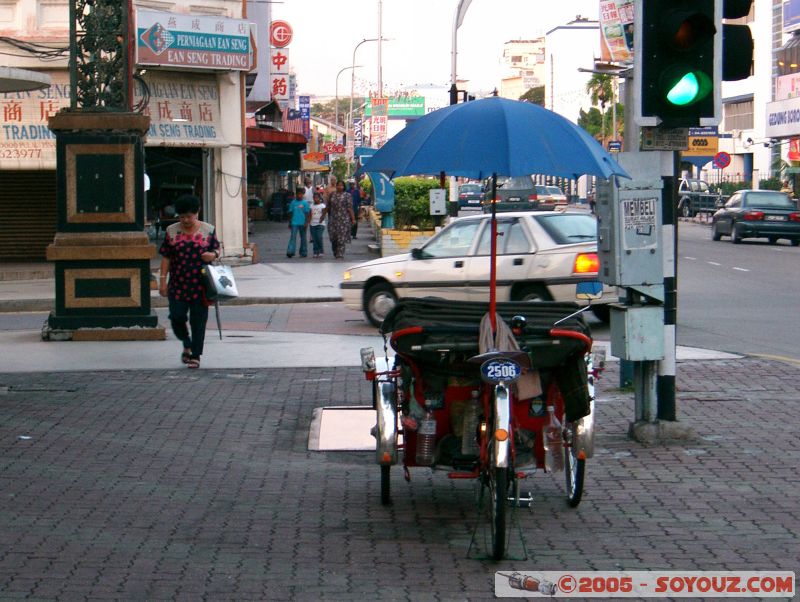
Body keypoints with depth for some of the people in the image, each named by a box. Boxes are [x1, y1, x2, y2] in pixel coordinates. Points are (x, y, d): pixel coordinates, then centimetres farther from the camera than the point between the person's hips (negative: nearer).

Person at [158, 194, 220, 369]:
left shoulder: (208, 230, 3)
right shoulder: (172, 231, 4)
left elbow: (216, 249, 11)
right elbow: (166, 257, 5)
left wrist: (213, 255, -13)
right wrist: (163, 279, 0)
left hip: (200, 285, -1)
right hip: (178, 284, 1)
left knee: (198, 320, 0)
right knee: (177, 317, -4)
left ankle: (195, 355, 8)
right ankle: (187, 345, 23)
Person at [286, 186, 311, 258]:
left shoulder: (305, 203, -2)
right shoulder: (293, 203, 4)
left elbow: (307, 213, -3)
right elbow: (290, 213, 10)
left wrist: (306, 223, -9)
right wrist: (289, 223, 10)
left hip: (302, 223, -1)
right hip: (294, 223, 1)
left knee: (303, 238, 9)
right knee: (293, 237, -8)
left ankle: (303, 252, 17)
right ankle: (290, 251, -16)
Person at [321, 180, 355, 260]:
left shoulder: (347, 196, 2)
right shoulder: (332, 195, 13)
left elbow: (350, 208, -4)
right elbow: (327, 207, 16)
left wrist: (353, 218, -9)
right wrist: (323, 215, 15)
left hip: (343, 219, -3)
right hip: (333, 219, 3)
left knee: (342, 238, -7)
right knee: (333, 237, 3)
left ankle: (340, 255, -5)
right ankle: (335, 253, 20)